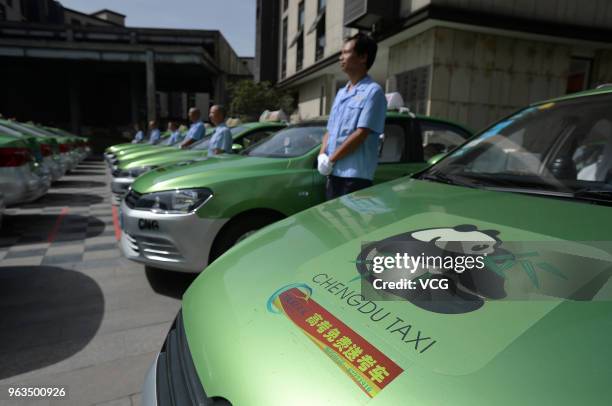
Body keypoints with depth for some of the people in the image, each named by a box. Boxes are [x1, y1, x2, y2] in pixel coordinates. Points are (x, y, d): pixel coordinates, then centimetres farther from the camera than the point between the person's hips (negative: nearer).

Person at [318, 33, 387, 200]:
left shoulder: (373, 92, -8)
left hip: (356, 176, -7)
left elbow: (361, 134, -16)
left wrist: (330, 160, -12)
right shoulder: (341, 93, 18)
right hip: (333, 174, 8)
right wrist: (322, 155, -1)